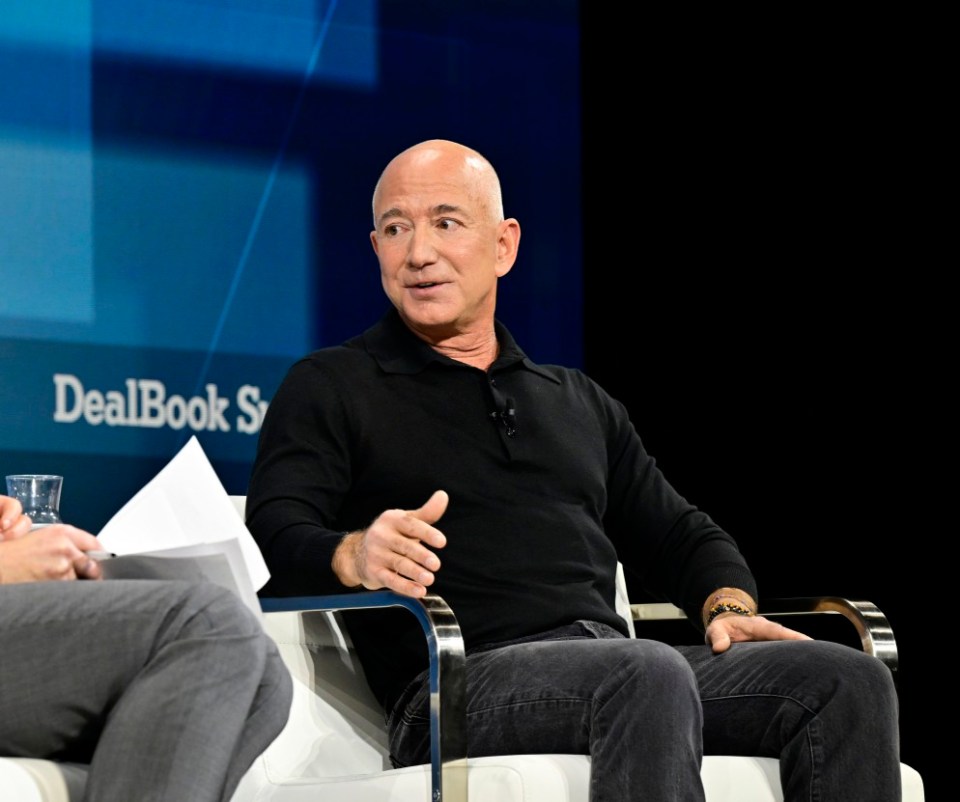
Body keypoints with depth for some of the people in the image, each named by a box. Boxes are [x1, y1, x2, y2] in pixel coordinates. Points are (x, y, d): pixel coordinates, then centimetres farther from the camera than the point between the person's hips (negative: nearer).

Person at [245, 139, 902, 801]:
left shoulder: (578, 400, 30)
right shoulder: (328, 391, 13)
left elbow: (681, 536, 33)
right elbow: (274, 540, -2)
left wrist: (730, 608, 9)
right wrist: (353, 556, -26)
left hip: (617, 671, 6)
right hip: (460, 684, -5)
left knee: (848, 681, -18)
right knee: (650, 673, -37)